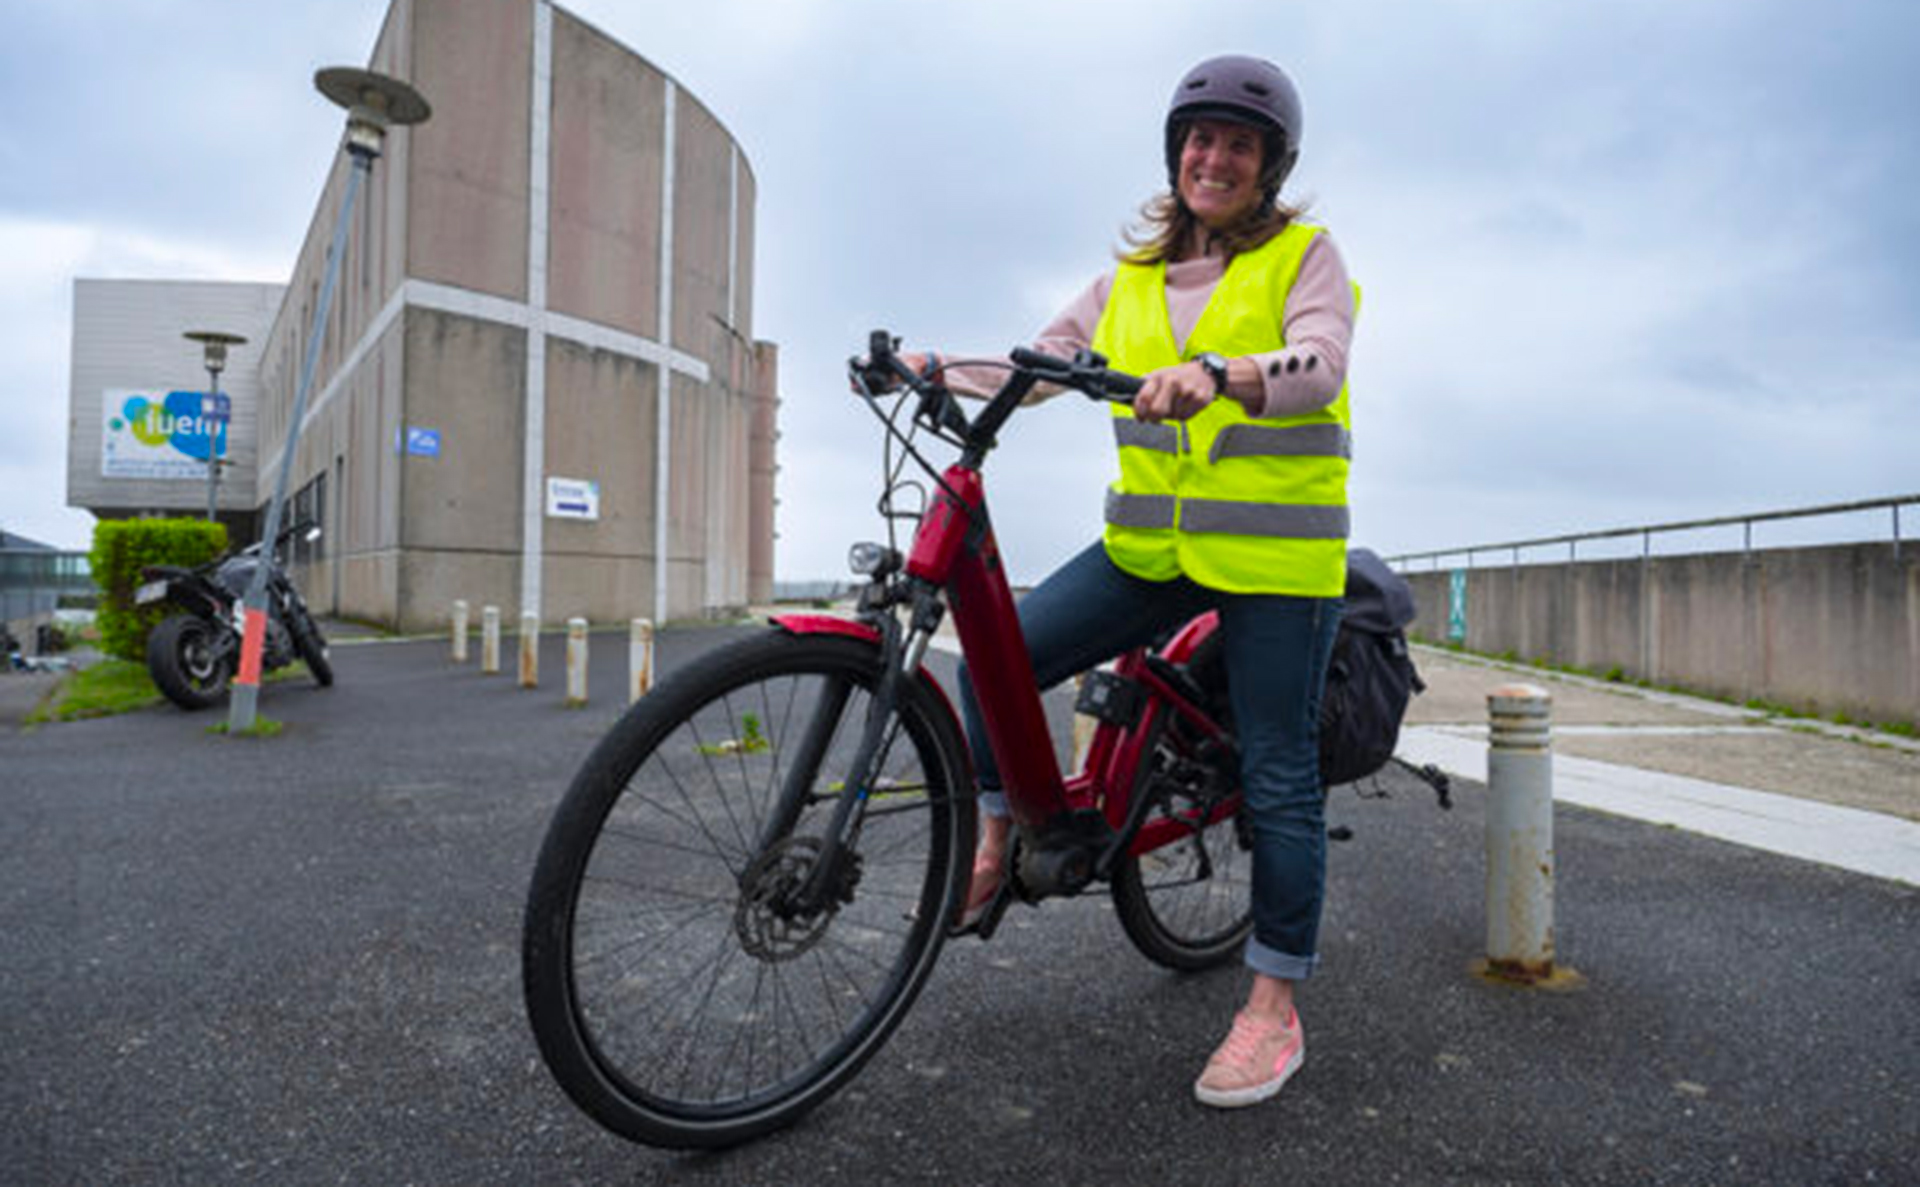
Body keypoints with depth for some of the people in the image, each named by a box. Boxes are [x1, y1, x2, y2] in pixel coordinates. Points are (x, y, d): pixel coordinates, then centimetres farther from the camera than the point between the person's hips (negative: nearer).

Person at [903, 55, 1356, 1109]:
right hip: (1150, 543, 4)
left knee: (1276, 775, 0)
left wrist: (1217, 376, -38)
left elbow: (1320, 367, -18)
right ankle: (998, 840, 14)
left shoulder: (1304, 255, 1)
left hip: (1276, 554, -4)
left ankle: (1274, 1007, 14)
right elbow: (1041, 361, 8)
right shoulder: (1132, 277, 15)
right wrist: (938, 368, -8)